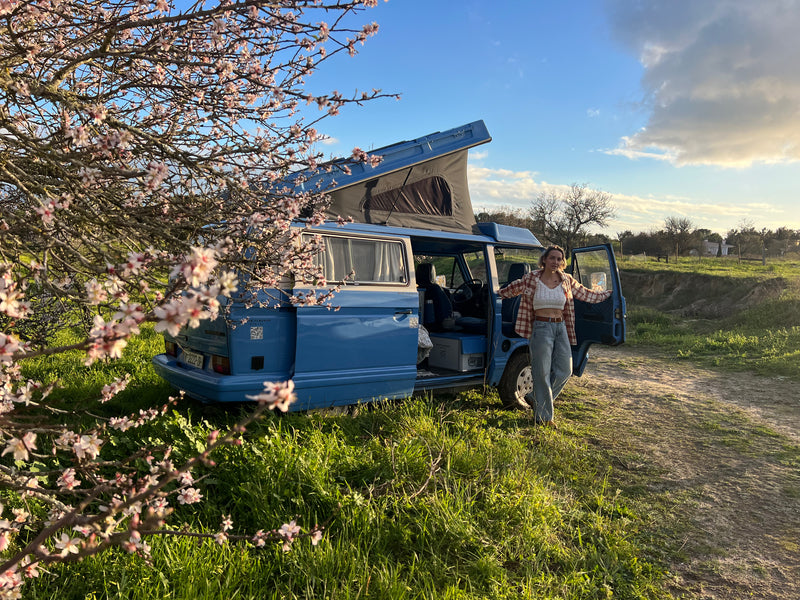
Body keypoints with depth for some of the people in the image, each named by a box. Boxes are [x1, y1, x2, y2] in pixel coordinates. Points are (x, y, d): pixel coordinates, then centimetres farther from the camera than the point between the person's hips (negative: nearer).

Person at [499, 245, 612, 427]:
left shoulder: (567, 280, 6)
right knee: (542, 372, -2)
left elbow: (587, 294, 19)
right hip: (541, 328, -5)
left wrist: (611, 293, 23)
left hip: (561, 328, 5)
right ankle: (544, 416, 10)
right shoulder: (531, 279, -4)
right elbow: (510, 289, 11)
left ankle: (535, 398, 24)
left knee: (564, 370, 5)